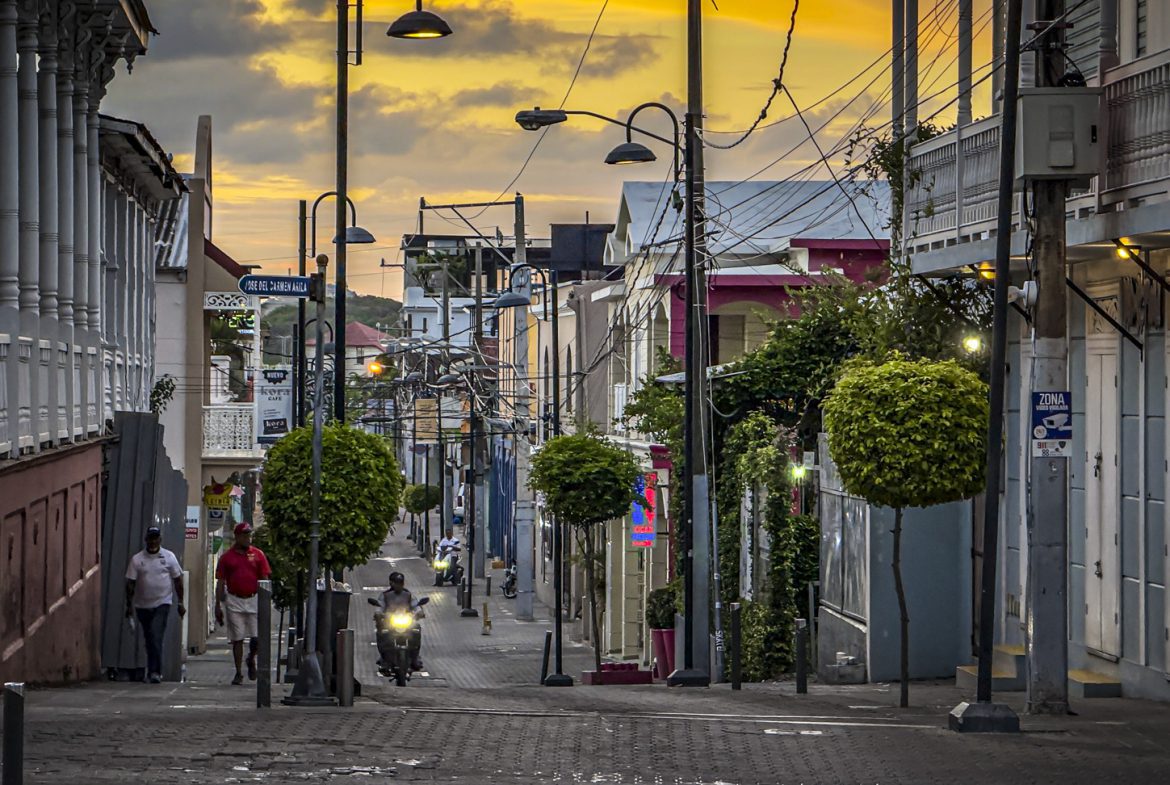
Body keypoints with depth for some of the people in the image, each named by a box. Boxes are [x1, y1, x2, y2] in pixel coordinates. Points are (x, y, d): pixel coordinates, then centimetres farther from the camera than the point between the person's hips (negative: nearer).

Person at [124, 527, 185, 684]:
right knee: (149, 639, 10)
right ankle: (154, 671, 22)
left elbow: (178, 580, 6)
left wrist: (180, 603, 3)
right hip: (143, 606, 2)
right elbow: (130, 583, 2)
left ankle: (155, 671, -18)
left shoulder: (169, 557, 2)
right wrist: (129, 605, -2)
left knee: (156, 638, -17)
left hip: (162, 604, -2)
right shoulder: (137, 559, 2)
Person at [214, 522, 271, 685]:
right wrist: (218, 606, 3)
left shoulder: (258, 555, 6)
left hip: (254, 600, 0)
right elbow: (220, 583, 7)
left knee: (257, 637, -5)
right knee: (237, 639, 2)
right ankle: (238, 673, 9)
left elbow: (264, 579, 6)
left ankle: (251, 659, 26)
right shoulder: (227, 557, 5)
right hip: (234, 601, 0)